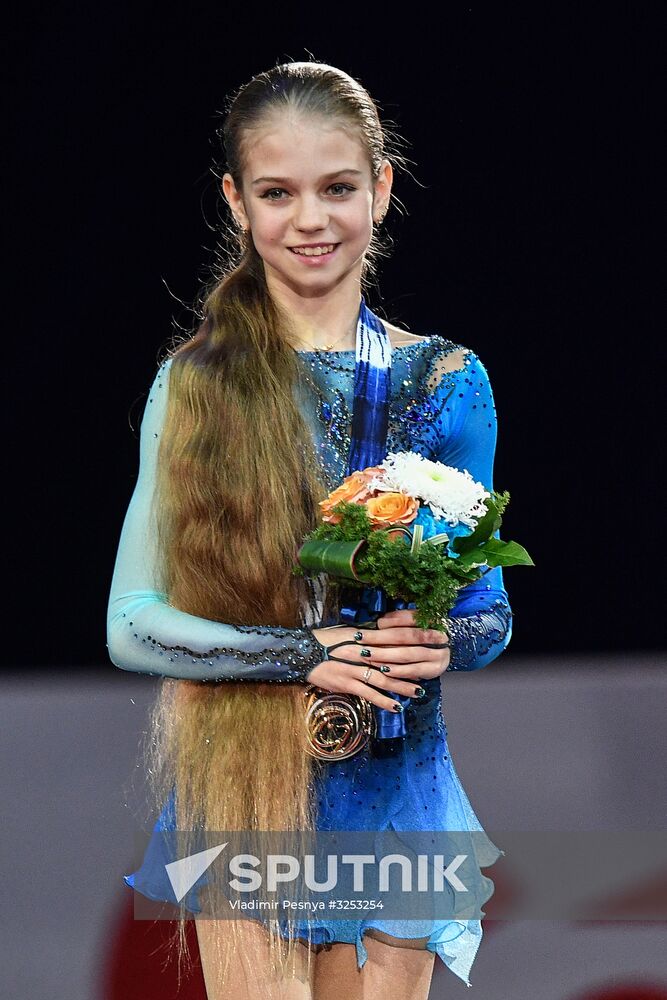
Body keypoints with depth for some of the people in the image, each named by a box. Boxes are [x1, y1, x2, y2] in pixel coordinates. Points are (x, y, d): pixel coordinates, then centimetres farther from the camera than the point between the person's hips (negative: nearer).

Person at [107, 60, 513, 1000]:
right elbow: (131, 623, -4)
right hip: (237, 787, -1)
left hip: (391, 783, 1)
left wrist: (444, 641, -16)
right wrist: (306, 653, -18)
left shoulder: (444, 382, 3)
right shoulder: (193, 383, 1)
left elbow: (492, 614, 8)